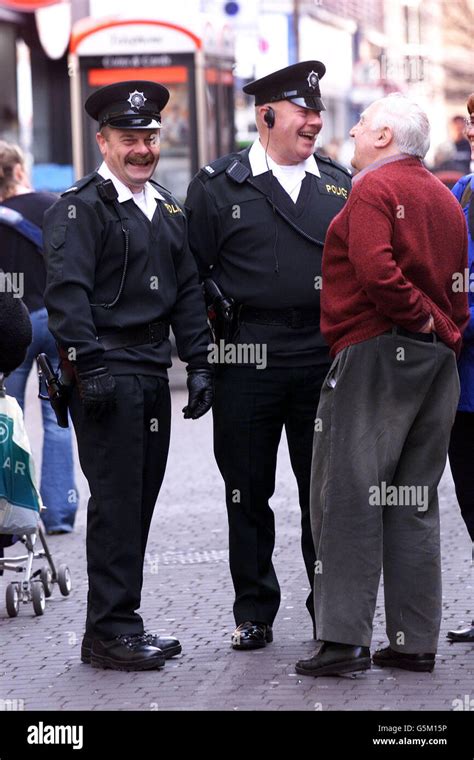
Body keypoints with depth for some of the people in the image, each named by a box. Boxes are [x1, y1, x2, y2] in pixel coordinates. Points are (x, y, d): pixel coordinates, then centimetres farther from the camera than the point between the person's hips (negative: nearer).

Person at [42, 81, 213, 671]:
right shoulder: (80, 207, -7)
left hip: (152, 373, 8)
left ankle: (121, 624, 18)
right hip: (107, 373, -8)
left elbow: (188, 293, 19)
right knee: (116, 503, -7)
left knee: (140, 502, 10)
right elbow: (66, 293, -14)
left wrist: (198, 365, 11)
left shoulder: (167, 210, 17)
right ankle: (109, 631, -2)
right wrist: (89, 366, -21)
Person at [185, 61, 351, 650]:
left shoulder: (340, 185, 12)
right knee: (248, 491, 5)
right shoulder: (218, 187, 2)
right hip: (248, 360, -2)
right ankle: (254, 612, 17)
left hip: (324, 356, 2)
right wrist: (221, 314, -4)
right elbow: (192, 270, 3)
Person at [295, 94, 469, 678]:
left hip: (376, 351, -8)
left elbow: (376, 268, -22)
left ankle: (343, 639, -12)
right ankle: (413, 642, 9)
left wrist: (418, 317, -11)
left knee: (349, 497, -7)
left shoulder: (375, 188, -7)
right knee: (413, 504, 9)